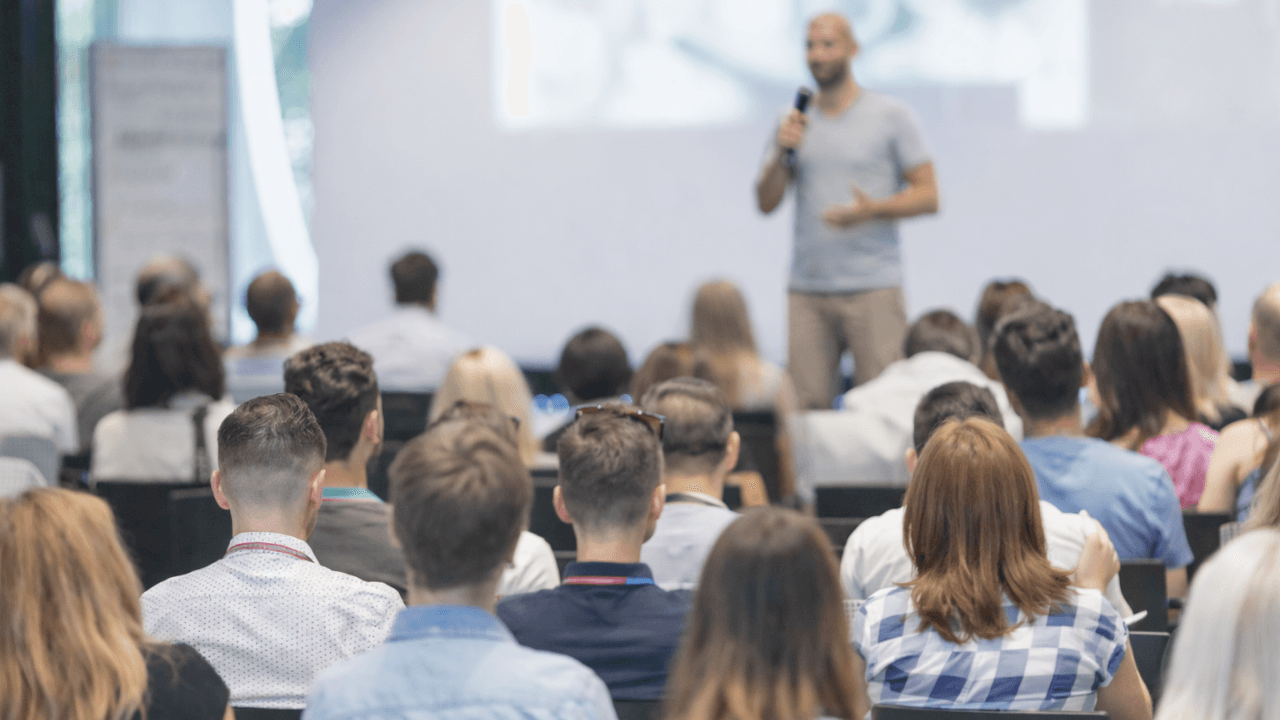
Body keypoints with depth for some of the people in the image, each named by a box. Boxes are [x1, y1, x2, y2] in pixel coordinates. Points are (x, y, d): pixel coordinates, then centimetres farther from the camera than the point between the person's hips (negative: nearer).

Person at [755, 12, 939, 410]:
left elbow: (928, 196, 0)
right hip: (806, 289, 3)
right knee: (805, 404, -5)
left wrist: (874, 209, -17)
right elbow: (766, 202, 11)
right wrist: (781, 153, -7)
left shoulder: (890, 116, 3)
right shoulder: (795, 121, 14)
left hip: (872, 287, -3)